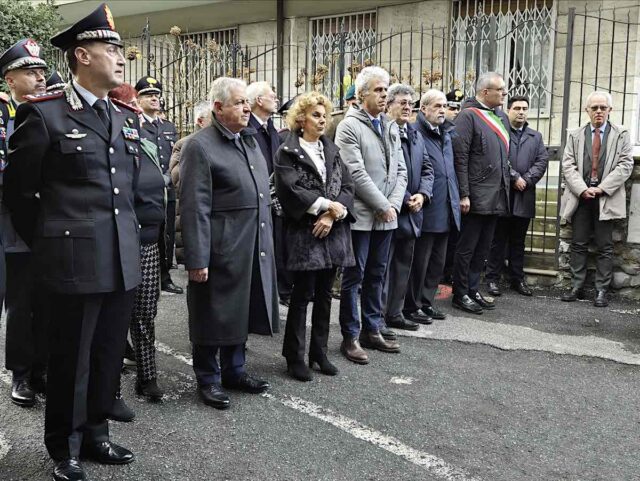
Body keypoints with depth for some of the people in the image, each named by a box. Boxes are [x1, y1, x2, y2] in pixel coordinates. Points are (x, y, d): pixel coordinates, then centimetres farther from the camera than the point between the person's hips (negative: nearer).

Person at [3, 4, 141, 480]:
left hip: (124, 260, 6)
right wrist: (46, 246, 6)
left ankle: (95, 434, 33)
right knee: (71, 360, 8)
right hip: (75, 262, -6)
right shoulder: (43, 113, -7)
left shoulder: (128, 118, 12)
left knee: (110, 356, 15)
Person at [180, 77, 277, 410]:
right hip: (220, 250, -7)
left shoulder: (249, 141, 13)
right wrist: (197, 259, -19)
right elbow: (194, 208, -17)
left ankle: (234, 370, 34)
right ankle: (208, 379, 23)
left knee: (242, 311, 18)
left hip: (254, 249, 8)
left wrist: (266, 242, 16)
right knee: (214, 316, 6)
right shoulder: (200, 146, -12)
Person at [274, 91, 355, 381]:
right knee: (302, 295, -1)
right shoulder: (288, 152, -2)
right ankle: (294, 356, 11)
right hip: (304, 233, -5)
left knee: (324, 295, 11)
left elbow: (347, 187, 5)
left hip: (332, 232, 5)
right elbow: (291, 191, -14)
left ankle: (319, 352, 22)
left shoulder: (332, 150, 14)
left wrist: (333, 215, -11)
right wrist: (327, 204, -14)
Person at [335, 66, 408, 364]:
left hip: (386, 216, 7)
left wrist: (394, 204, -4)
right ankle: (350, 337, 12)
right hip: (361, 215, -6)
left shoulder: (391, 127, 13)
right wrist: (383, 206, -13)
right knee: (354, 277, 2)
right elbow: (357, 174, -16)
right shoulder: (349, 126, -8)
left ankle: (372, 331, 25)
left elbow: (400, 171, 11)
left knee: (377, 276, 13)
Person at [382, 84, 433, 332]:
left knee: (404, 264, 14)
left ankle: (394, 313, 26)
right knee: (382, 266, -1)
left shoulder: (416, 136, 17)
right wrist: (404, 200, -17)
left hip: (411, 211, 9)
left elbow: (427, 169, 15)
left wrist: (422, 194, -3)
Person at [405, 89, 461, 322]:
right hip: (426, 210, -8)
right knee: (420, 261, 2)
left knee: (438, 262, 15)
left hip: (445, 211, 8)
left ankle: (427, 302, 27)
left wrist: (456, 199, 15)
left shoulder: (446, 134, 17)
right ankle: (412, 307, 14)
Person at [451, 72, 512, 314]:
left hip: (496, 197, 8)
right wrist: (463, 194, -19)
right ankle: (460, 294, 10)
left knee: (483, 248, 14)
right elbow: (460, 158, -15)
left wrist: (508, 180, 15)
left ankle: (472, 290, 24)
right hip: (476, 197, -8)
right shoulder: (468, 116, -9)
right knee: (467, 247, 0)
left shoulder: (502, 117, 15)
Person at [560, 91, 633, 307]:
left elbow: (625, 164, -2)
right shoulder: (575, 136, 12)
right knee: (578, 244, 5)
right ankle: (577, 287, 12)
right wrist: (582, 189, -11)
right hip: (580, 196, 2)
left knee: (605, 247, 1)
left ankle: (601, 291, 6)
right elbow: (568, 165, 3)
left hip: (606, 198, -2)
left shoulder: (621, 134, 7)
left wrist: (602, 188, -12)